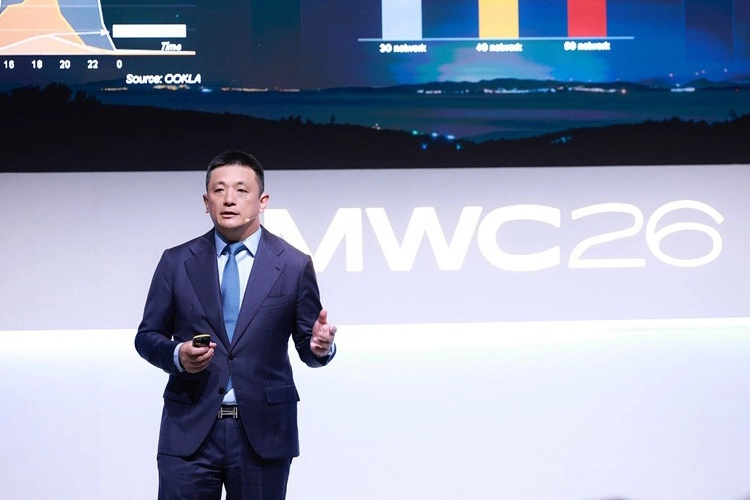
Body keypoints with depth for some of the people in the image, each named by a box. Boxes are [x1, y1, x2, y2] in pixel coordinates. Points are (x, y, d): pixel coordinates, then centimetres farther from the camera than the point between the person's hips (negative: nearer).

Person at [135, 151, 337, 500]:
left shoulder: (294, 265, 2)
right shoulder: (176, 262, 5)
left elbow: (306, 344, 6)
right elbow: (147, 336, 9)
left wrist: (320, 346, -18)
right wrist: (177, 354, -13)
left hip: (263, 432, 0)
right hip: (189, 431, 0)